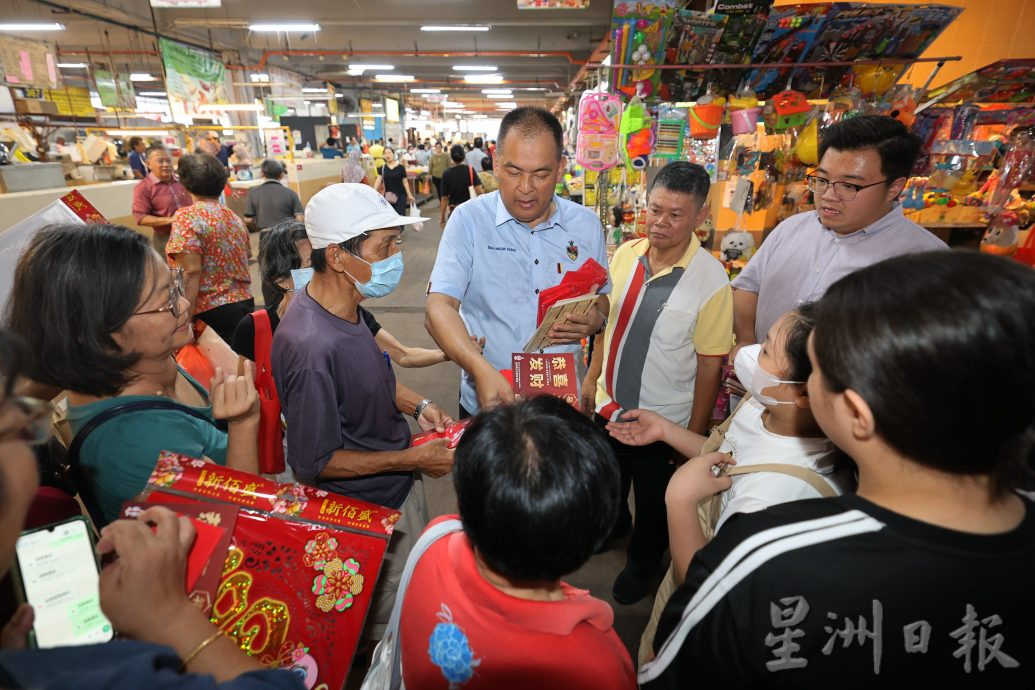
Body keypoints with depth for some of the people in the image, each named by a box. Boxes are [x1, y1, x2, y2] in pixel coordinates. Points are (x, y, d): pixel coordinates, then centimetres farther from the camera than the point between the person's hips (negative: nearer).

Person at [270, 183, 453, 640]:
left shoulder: (346, 306, -6)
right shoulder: (312, 348, -35)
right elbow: (315, 463, -26)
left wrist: (416, 405, -4)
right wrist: (411, 459, -23)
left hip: (398, 485, 9)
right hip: (369, 512, -9)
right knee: (385, 628, 18)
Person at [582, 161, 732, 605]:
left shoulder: (710, 280, -22)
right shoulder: (625, 255, -8)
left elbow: (711, 365, -16)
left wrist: (695, 436, -11)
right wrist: (592, 378, 9)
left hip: (664, 420, -4)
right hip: (608, 403, 5)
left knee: (654, 501, 21)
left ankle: (642, 562, 50)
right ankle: (613, 523, 61)